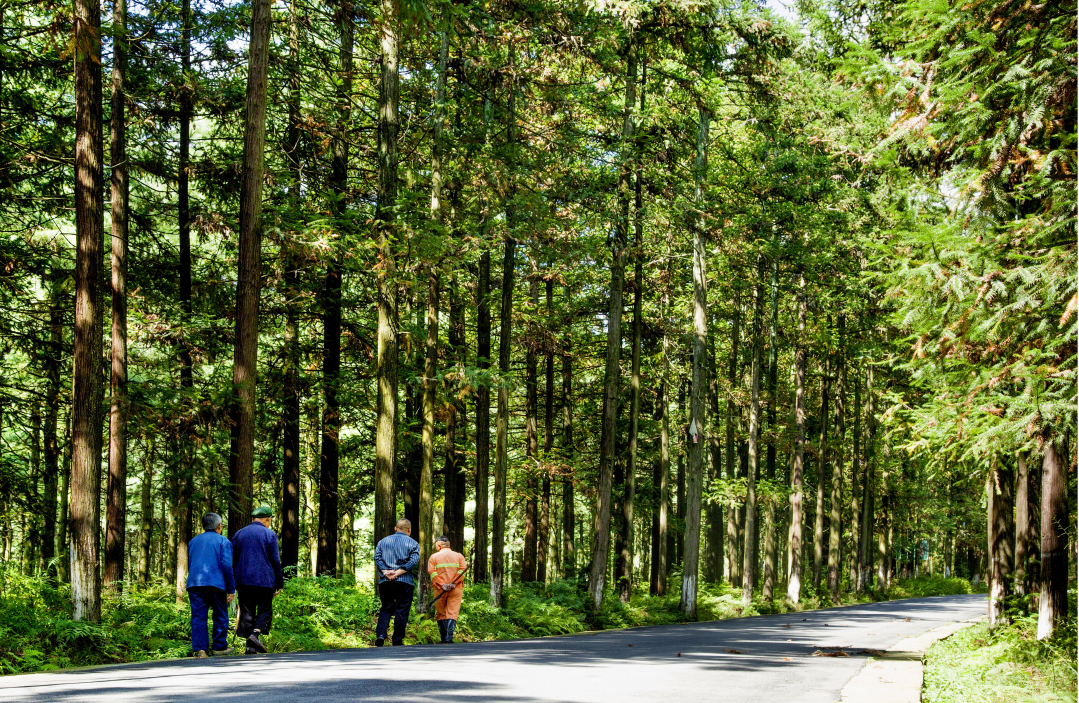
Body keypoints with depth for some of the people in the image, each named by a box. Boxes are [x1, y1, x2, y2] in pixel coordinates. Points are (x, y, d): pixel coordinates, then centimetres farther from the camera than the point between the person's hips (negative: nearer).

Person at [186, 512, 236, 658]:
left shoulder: (193, 542, 21)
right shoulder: (223, 541, 4)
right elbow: (227, 565, -6)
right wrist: (231, 589, -4)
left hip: (194, 584, 4)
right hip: (215, 583, -4)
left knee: (198, 617, 0)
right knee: (220, 616, 10)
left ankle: (199, 649, -9)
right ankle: (219, 647, 14)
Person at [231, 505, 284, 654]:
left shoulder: (238, 534, 13)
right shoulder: (270, 534, 1)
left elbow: (232, 560, 13)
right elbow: (275, 561, -2)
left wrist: (233, 584, 17)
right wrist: (279, 583, 3)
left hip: (243, 580, 3)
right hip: (265, 580, -3)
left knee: (247, 612, 6)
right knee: (265, 610, 5)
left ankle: (250, 647, 0)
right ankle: (256, 633, -20)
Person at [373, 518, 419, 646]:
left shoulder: (382, 541, 15)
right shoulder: (412, 543, 6)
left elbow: (377, 557, 2)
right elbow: (413, 560, -8)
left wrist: (385, 572, -8)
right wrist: (398, 572, -13)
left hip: (385, 582, 3)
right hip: (405, 582, -3)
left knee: (386, 609, 12)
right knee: (402, 612, 4)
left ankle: (380, 634, -8)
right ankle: (397, 642, 5)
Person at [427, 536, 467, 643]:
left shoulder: (433, 557, 8)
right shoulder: (459, 556, 12)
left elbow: (432, 572, -6)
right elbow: (462, 570, -3)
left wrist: (441, 585, -13)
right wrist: (454, 583, -11)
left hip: (439, 590, 0)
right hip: (456, 590, 0)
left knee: (441, 614, 11)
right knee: (452, 613, -5)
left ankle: (444, 638, 9)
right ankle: (448, 638, -18)